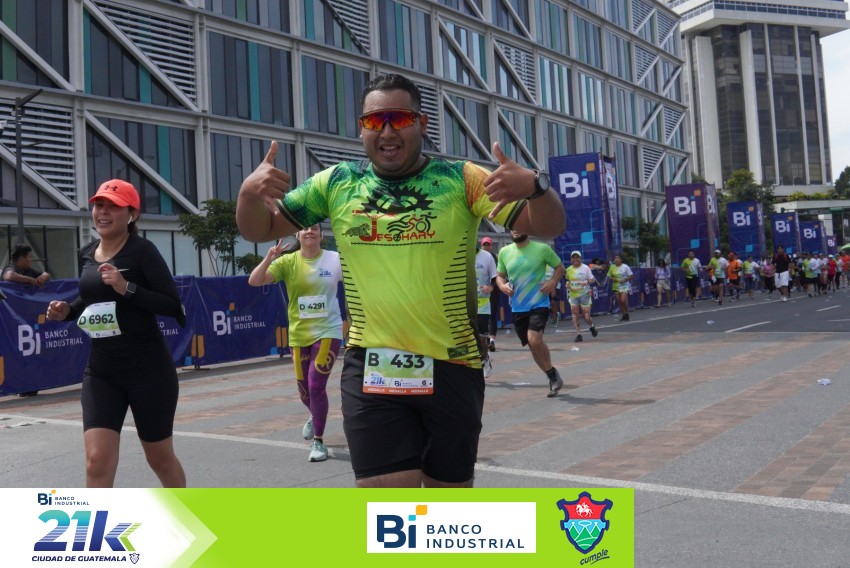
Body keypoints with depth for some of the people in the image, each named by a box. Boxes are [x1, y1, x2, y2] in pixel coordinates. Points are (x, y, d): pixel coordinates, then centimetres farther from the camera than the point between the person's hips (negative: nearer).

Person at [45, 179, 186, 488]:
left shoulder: (142, 250, -11)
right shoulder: (86, 254, 8)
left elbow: (173, 305, -16)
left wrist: (127, 288, -26)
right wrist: (67, 310, 6)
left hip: (148, 369, -5)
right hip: (100, 371, 5)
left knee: (160, 458, 12)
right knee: (97, 461, -8)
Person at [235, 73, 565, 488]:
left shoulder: (461, 179, -3)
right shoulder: (335, 183, 3)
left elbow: (547, 228, -6)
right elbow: (260, 230, 9)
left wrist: (534, 186, -28)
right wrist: (249, 194, -13)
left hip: (451, 366, 0)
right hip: (371, 369, 0)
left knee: (449, 490, 18)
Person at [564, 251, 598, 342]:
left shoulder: (585, 268, -3)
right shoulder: (569, 269, 6)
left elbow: (592, 280, 1)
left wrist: (586, 282, -20)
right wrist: (567, 285, -2)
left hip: (584, 294, -3)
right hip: (573, 294, 3)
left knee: (586, 316, -2)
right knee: (575, 315, -7)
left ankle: (592, 327, 32)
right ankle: (578, 334, -1)